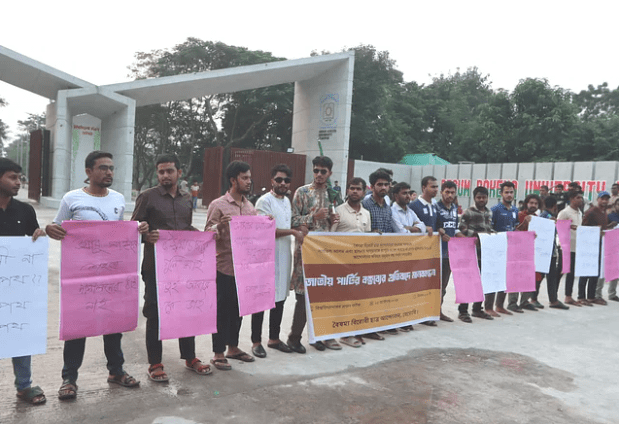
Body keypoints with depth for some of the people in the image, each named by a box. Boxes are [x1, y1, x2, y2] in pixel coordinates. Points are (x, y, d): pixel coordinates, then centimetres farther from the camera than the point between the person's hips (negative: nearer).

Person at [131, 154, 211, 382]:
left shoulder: (187, 199, 12)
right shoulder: (147, 197, -4)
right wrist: (146, 236, -25)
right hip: (155, 266, -5)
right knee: (155, 314, 4)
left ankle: (190, 357, 28)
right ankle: (155, 363, 19)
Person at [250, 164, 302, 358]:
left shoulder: (287, 201, 13)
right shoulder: (264, 201, -12)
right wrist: (293, 232, -16)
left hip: (283, 257, 8)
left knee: (280, 299, 14)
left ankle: (274, 338, 27)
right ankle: (256, 342, 13)